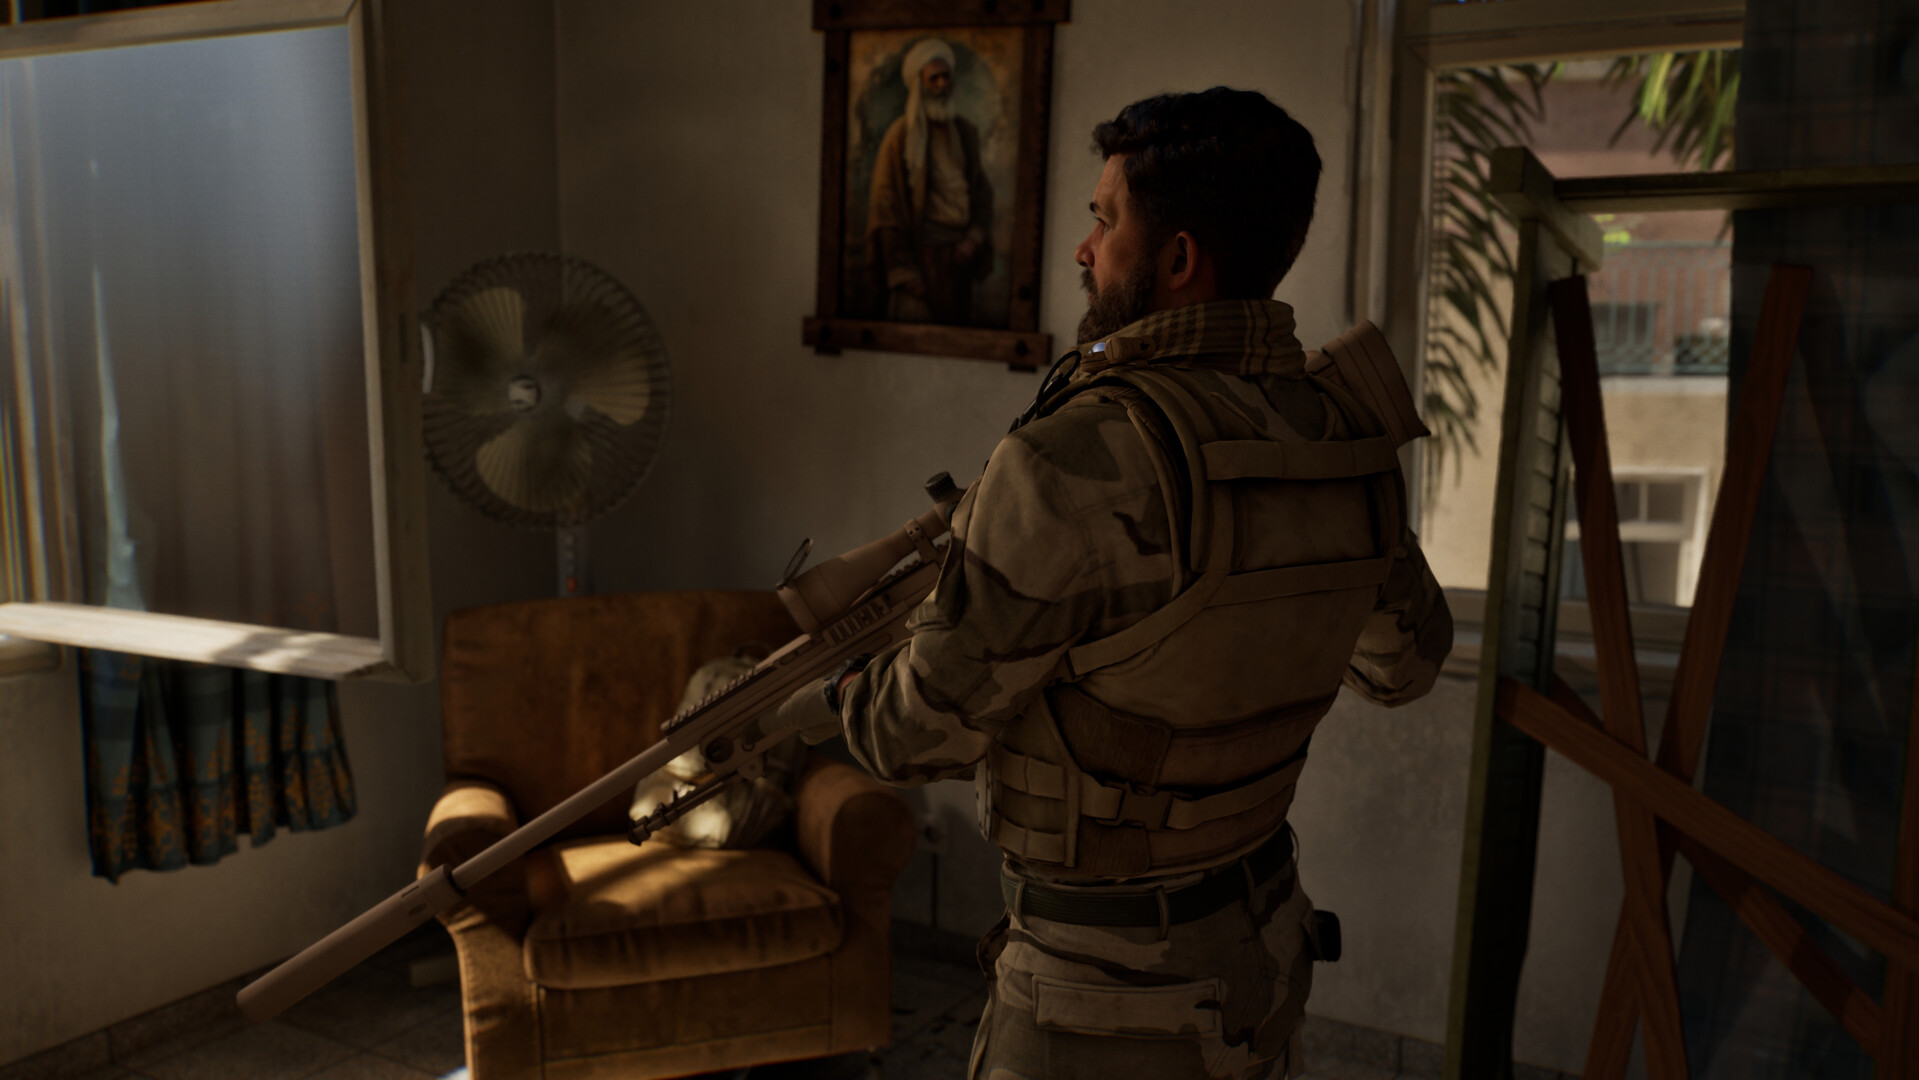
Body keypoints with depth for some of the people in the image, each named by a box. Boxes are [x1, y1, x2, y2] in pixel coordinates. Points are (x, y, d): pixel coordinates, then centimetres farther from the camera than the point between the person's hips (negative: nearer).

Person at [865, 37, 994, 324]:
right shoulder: (902, 135, -5)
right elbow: (886, 204, -6)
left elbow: (982, 191, 18)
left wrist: (975, 237, -1)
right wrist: (903, 272, -12)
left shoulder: (965, 131, 12)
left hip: (958, 257, 5)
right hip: (919, 255, -5)